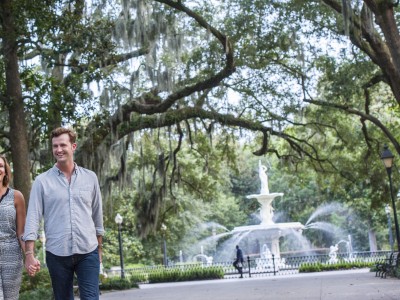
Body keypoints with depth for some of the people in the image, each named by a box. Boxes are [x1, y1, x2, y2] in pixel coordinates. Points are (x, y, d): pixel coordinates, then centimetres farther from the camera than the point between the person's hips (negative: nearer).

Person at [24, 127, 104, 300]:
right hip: (57, 254, 0)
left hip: (88, 252, 1)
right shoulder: (42, 181, 0)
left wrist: (99, 248, 15)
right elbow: (33, 217, -4)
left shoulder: (90, 177, 5)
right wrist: (29, 253, -12)